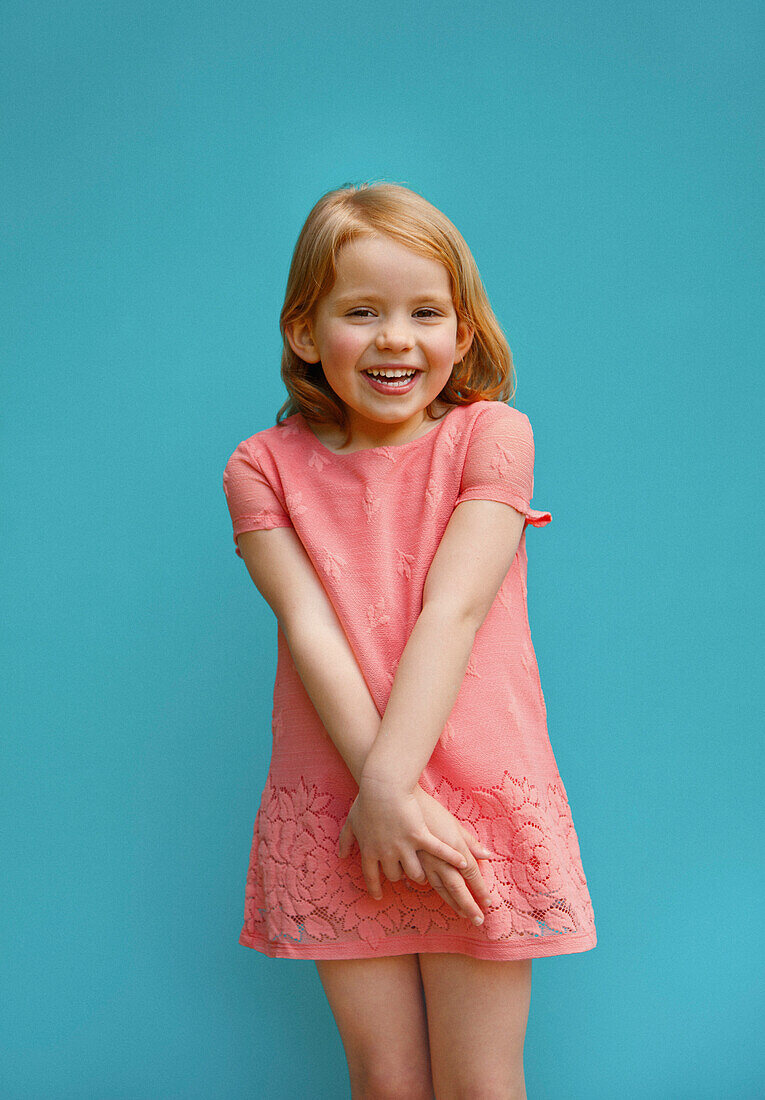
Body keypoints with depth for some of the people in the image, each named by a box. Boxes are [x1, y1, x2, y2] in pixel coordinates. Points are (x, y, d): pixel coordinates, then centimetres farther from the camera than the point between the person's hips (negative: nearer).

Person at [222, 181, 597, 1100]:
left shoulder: (491, 436, -1)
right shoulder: (264, 466, 3)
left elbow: (453, 611, -11)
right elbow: (309, 630, -8)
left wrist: (389, 782, -18)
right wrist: (386, 793, -17)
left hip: (479, 805, -1)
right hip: (333, 814, 1)